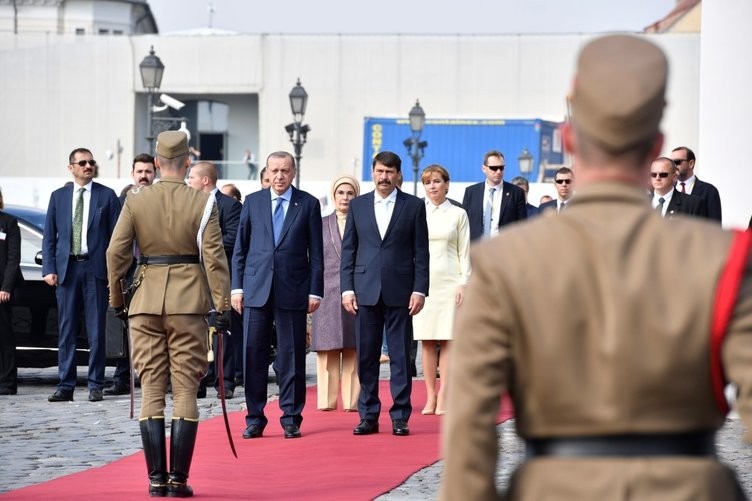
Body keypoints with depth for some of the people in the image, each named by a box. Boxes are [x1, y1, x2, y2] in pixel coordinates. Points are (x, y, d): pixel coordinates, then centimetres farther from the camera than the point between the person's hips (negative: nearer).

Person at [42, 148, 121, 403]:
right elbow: (49, 236, 10)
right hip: (66, 268, 2)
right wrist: (49, 269, 0)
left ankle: (95, 385, 5)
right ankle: (66, 386, 6)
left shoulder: (107, 196, 4)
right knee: (67, 331, 3)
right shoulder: (58, 196, 11)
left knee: (96, 331, 0)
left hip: (95, 269, -2)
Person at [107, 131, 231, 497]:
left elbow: (116, 253, 0)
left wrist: (116, 299, 11)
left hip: (146, 302, 2)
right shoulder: (202, 203, -4)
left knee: (151, 390, 5)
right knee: (185, 390, 2)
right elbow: (214, 258, -6)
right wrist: (223, 306, -1)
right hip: (188, 301, -2)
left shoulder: (136, 201, 1)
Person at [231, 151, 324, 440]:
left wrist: (315, 291, -2)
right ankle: (255, 419, 8)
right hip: (256, 289, 1)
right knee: (254, 354, 1)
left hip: (293, 291, -1)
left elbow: (316, 252, 4)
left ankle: (291, 419, 9)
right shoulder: (252, 202, 9)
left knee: (292, 356, 2)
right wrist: (237, 287, 3)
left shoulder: (309, 204, 5)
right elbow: (240, 248, 10)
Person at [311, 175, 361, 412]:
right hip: (327, 294, 1)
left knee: (354, 351, -2)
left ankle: (353, 401, 0)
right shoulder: (322, 225, 13)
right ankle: (327, 400, 3)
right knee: (327, 351, 0)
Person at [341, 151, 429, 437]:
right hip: (365, 292, 2)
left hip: (399, 292, -2)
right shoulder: (358, 205, 10)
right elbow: (348, 250, 9)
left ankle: (400, 418, 4)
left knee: (400, 356, 0)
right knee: (366, 357, 4)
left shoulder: (414, 206, 4)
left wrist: (420, 290, -5)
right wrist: (347, 288, 1)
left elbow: (421, 252, 2)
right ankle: (368, 416, 10)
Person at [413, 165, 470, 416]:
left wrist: (463, 283, -4)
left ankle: (443, 398, -3)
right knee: (426, 341, 2)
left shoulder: (458, 214, 5)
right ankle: (430, 397, 5)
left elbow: (464, 252, 4)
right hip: (422, 280, 2)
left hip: (449, 281, -2)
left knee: (448, 339, -3)